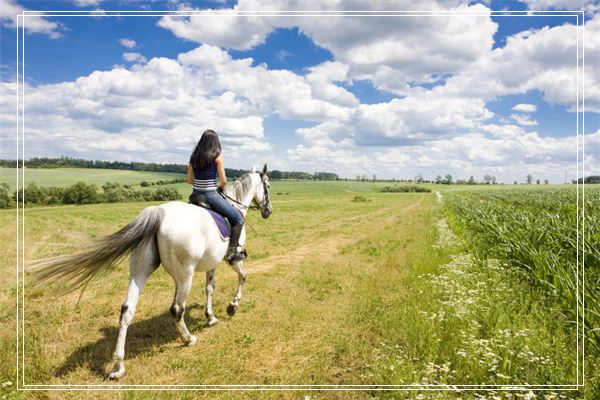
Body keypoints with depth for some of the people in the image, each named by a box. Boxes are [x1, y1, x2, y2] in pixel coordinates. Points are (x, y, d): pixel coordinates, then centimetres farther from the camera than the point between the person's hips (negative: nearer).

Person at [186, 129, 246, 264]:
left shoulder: (194, 157, 7)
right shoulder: (217, 157, -8)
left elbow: (188, 179, 8)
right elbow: (223, 180, -11)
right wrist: (221, 188, 9)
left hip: (196, 194, 6)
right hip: (211, 195, -6)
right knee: (238, 218, 6)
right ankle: (232, 252, 1)